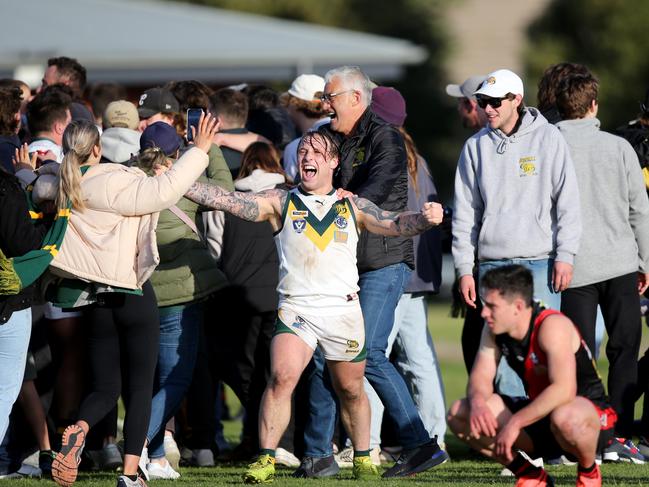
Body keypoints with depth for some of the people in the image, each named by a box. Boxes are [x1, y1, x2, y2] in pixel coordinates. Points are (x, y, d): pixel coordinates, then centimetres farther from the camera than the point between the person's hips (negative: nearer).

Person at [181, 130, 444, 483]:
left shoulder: (353, 206, 10)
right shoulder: (281, 202, 5)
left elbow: (394, 224, 3)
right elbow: (229, 201, -2)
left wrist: (424, 219, -18)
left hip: (343, 310, 2)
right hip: (295, 308, -2)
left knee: (350, 389, 12)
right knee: (282, 378, -19)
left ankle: (362, 458, 30)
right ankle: (265, 459, -15)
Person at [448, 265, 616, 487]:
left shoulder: (552, 327, -26)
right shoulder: (495, 328, -3)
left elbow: (564, 390, -36)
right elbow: (481, 377, 0)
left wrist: (515, 423, -35)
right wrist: (477, 402, -25)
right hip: (540, 418, 7)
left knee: (565, 419, -45)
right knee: (459, 414, -5)